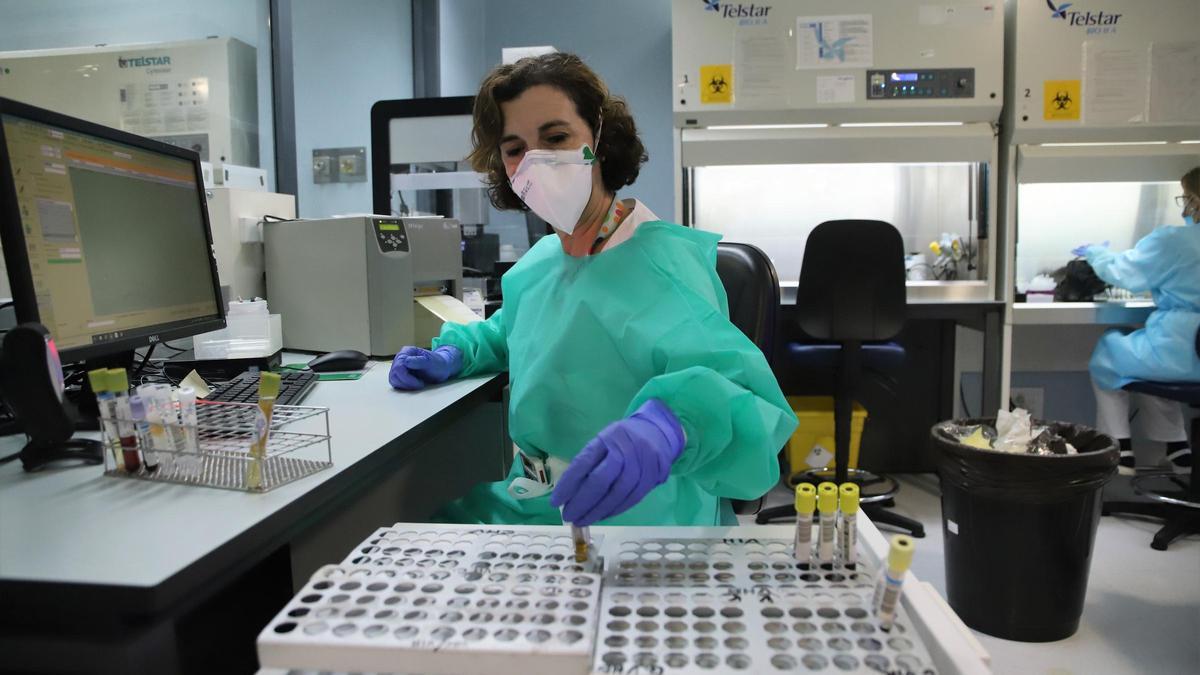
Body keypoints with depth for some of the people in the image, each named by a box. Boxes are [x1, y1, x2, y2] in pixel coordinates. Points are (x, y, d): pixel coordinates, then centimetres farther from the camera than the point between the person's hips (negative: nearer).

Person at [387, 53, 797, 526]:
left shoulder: (660, 263, -19)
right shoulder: (540, 260, 7)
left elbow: (739, 385, -32)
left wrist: (666, 424, -54)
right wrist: (455, 354, 9)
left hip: (624, 518, -7)